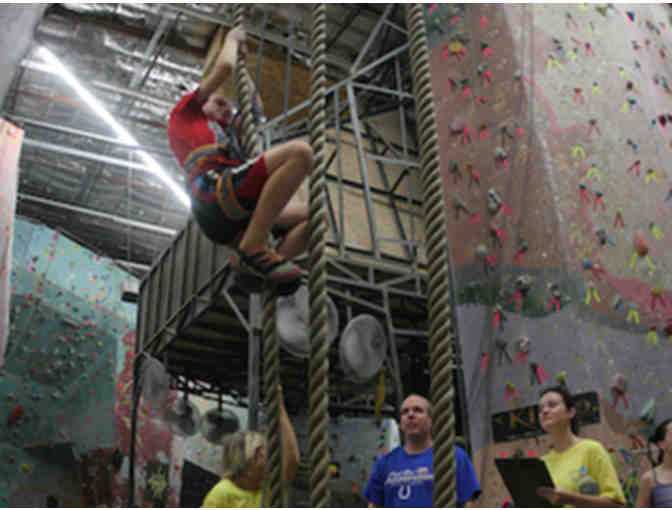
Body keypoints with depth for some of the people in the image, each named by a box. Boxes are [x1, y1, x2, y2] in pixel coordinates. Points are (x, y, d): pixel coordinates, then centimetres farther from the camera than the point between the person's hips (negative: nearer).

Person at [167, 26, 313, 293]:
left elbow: (255, 109, 48)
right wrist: (232, 38, 31)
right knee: (299, 151, -22)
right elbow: (223, 67, 13)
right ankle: (252, 248, -28)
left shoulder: (225, 133, 41)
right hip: (213, 193, -8)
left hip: (232, 219, 8)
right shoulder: (184, 113, 22)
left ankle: (249, 262, -13)